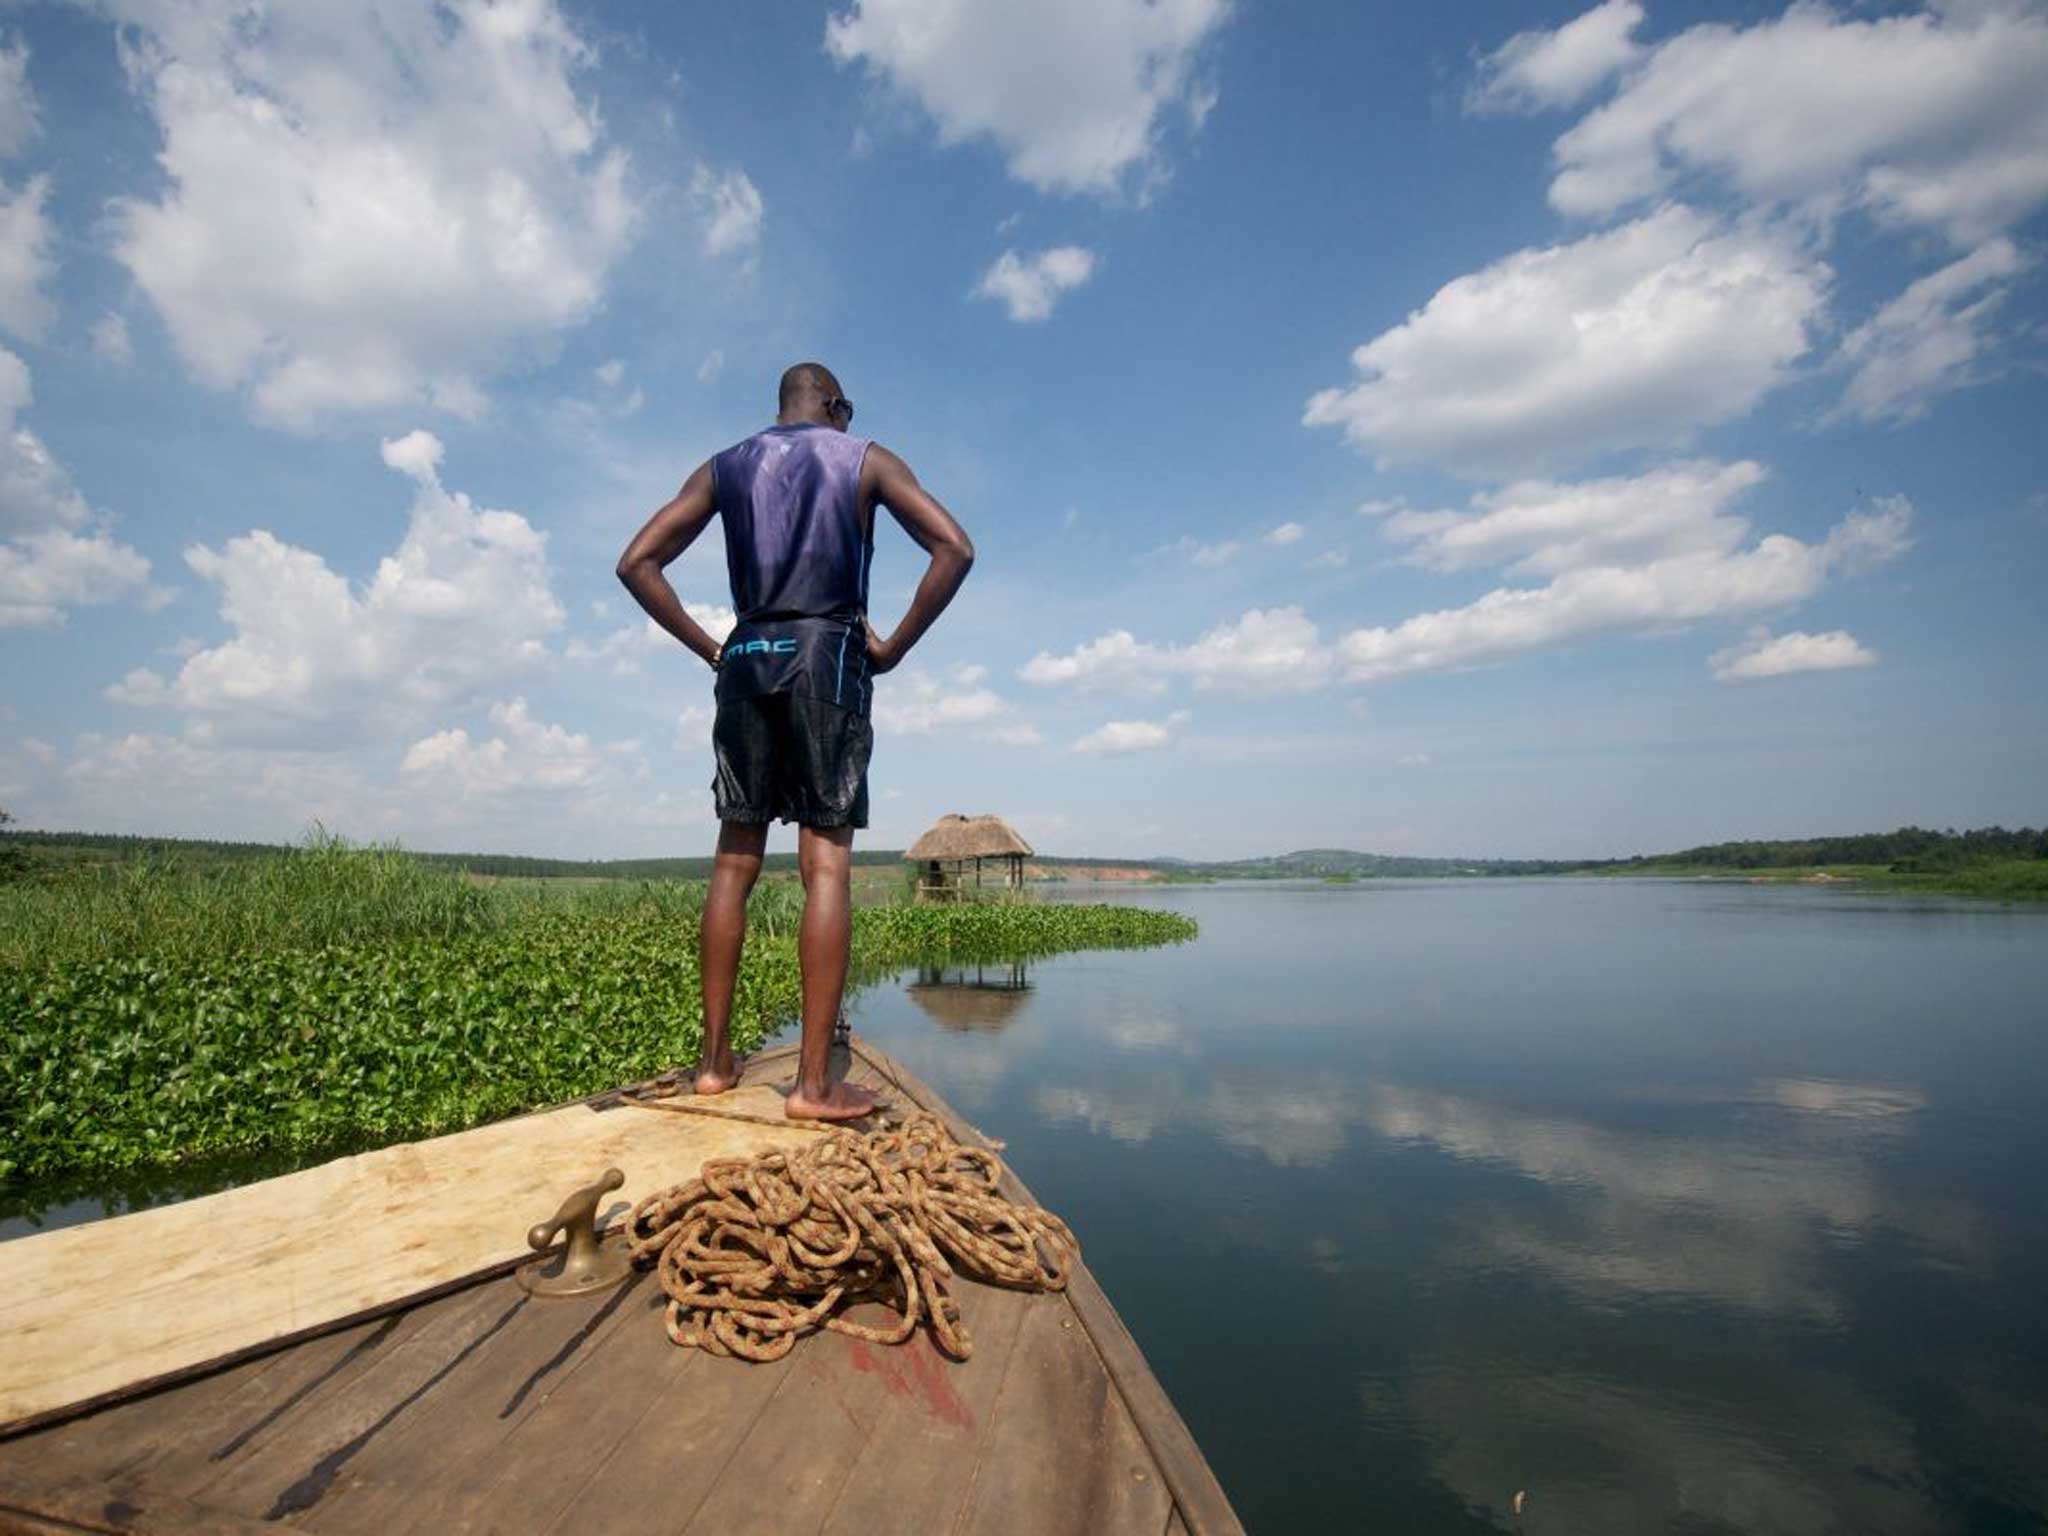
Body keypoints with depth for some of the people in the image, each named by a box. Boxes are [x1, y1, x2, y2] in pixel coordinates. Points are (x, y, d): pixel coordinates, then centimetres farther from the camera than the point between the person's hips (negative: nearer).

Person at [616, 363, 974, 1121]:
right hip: (827, 655, -3)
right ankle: (814, 1082, -8)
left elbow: (637, 561, 10)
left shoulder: (723, 467, 19)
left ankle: (715, 1059, 12)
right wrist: (893, 646, -1)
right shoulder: (866, 459, 10)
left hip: (746, 658, 4)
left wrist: (707, 647, 10)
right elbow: (954, 548, -4)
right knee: (826, 865, -7)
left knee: (734, 861, 8)